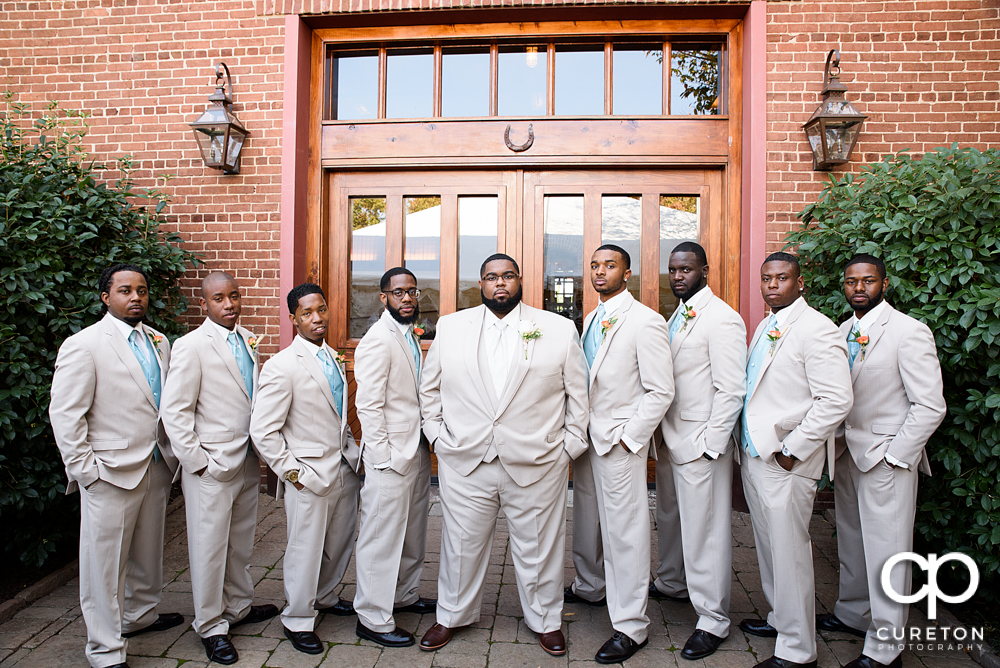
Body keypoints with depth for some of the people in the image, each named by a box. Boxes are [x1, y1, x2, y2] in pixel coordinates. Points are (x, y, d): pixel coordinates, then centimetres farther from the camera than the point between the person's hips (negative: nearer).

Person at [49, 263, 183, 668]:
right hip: (111, 473, -6)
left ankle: (141, 614, 42)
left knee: (148, 550, 20)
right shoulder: (83, 346, -10)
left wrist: (172, 452, 7)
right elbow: (64, 414, -11)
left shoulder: (159, 342, 9)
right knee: (105, 561, 5)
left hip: (156, 467, 6)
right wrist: (85, 471, -13)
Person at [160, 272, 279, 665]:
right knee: (210, 548, 7)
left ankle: (239, 607, 39)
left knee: (241, 542, 20)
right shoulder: (191, 346, -12)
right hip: (212, 468, -6)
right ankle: (211, 626, 25)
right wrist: (197, 462, -13)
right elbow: (174, 411, -13)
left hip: (248, 461, 6)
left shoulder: (247, 341, 8)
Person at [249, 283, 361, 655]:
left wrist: (351, 449, 10)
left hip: (344, 468, 7)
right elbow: (262, 431, -16)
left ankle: (325, 597, 44)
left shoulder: (333, 358, 8)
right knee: (306, 551, 7)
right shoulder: (282, 366, -15)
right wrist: (291, 472, -14)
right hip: (309, 476, -7)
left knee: (341, 543, 19)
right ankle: (298, 620, 29)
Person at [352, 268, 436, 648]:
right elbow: (368, 406, -18)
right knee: (382, 539, 3)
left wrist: (425, 444, 11)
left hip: (417, 451, 9)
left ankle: (404, 596, 39)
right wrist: (384, 458, -18)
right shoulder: (378, 341, -15)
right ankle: (373, 620, 18)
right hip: (391, 456, -9)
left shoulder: (411, 338, 13)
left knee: (412, 533, 21)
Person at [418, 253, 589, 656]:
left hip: (536, 465, -1)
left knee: (538, 548, 13)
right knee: (461, 544, 15)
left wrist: (570, 446, 1)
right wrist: (437, 436, 5)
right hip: (464, 463, 1)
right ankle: (453, 616, 39)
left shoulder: (559, 329, 0)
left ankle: (545, 620, 37)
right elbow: (430, 387, 12)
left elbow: (577, 392, 4)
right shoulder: (449, 327, 5)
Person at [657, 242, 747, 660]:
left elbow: (731, 390, -17)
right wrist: (662, 436, 11)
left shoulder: (723, 319, -13)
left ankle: (713, 621, 19)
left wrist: (710, 446, -17)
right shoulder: (677, 317, 13)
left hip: (701, 444, -8)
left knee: (705, 532, 3)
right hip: (670, 439, 8)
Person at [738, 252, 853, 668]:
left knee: (789, 552, 2)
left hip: (785, 462, -8)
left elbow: (837, 401, -20)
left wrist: (792, 450, -18)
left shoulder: (816, 330, -14)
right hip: (754, 456, 9)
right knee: (767, 547, 20)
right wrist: (749, 446, 12)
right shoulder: (765, 328, 14)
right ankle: (779, 618, 39)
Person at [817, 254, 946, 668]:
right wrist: (837, 443, 7)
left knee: (886, 551, 2)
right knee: (850, 542, 18)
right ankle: (853, 614, 37)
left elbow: (930, 406, -14)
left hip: (888, 457, -7)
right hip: (848, 452, 7)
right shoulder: (843, 331, 9)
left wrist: (892, 455, -15)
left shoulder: (909, 332, -12)